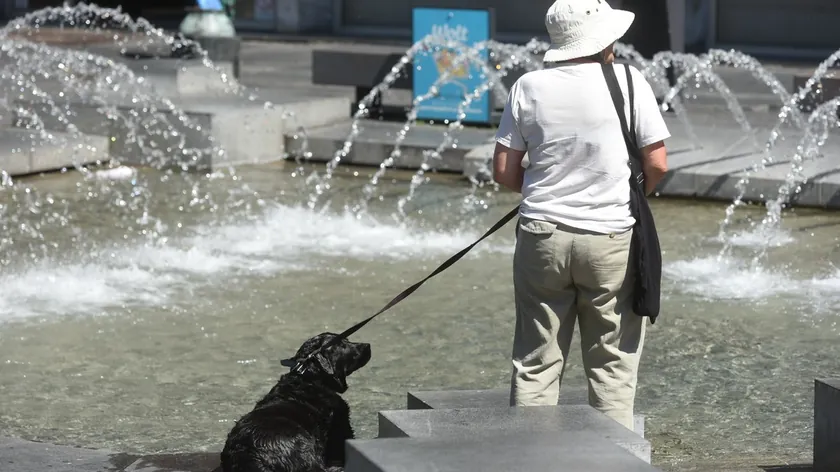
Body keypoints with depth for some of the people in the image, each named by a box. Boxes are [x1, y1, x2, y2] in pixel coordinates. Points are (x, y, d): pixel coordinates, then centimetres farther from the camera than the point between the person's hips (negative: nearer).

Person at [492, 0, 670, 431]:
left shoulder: (529, 87, -1)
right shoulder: (627, 81, -6)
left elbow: (503, 172, 1)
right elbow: (657, 166, -6)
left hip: (542, 237, 2)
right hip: (610, 238, -2)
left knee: (535, 364, 9)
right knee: (612, 364, 7)